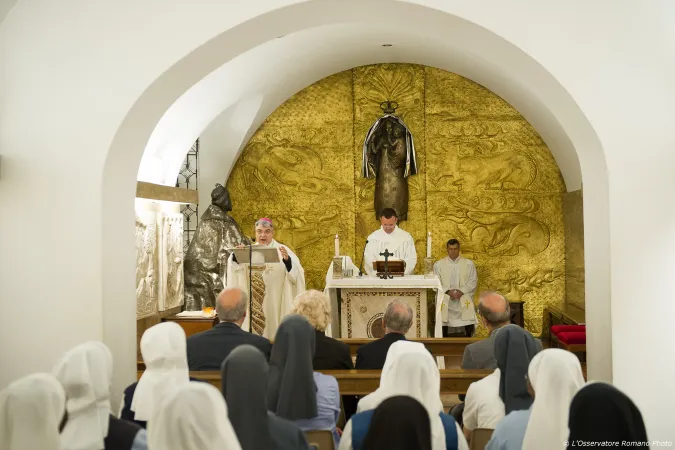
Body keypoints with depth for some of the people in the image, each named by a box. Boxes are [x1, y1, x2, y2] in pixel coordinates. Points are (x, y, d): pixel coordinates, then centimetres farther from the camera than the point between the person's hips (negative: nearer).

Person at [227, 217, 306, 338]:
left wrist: (287, 260, -30)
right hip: (252, 305, 2)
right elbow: (234, 269, -4)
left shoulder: (282, 250, 1)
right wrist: (236, 256, -24)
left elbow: (296, 274, -10)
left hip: (274, 305, -2)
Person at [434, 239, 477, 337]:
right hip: (445, 295, 0)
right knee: (442, 305, -25)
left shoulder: (469, 263, 10)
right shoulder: (438, 264, 10)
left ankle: (468, 338, -13)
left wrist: (462, 291, -10)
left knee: (468, 304, -25)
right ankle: (444, 339, -14)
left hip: (464, 294, 0)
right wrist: (448, 291, -10)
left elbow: (473, 281, 5)